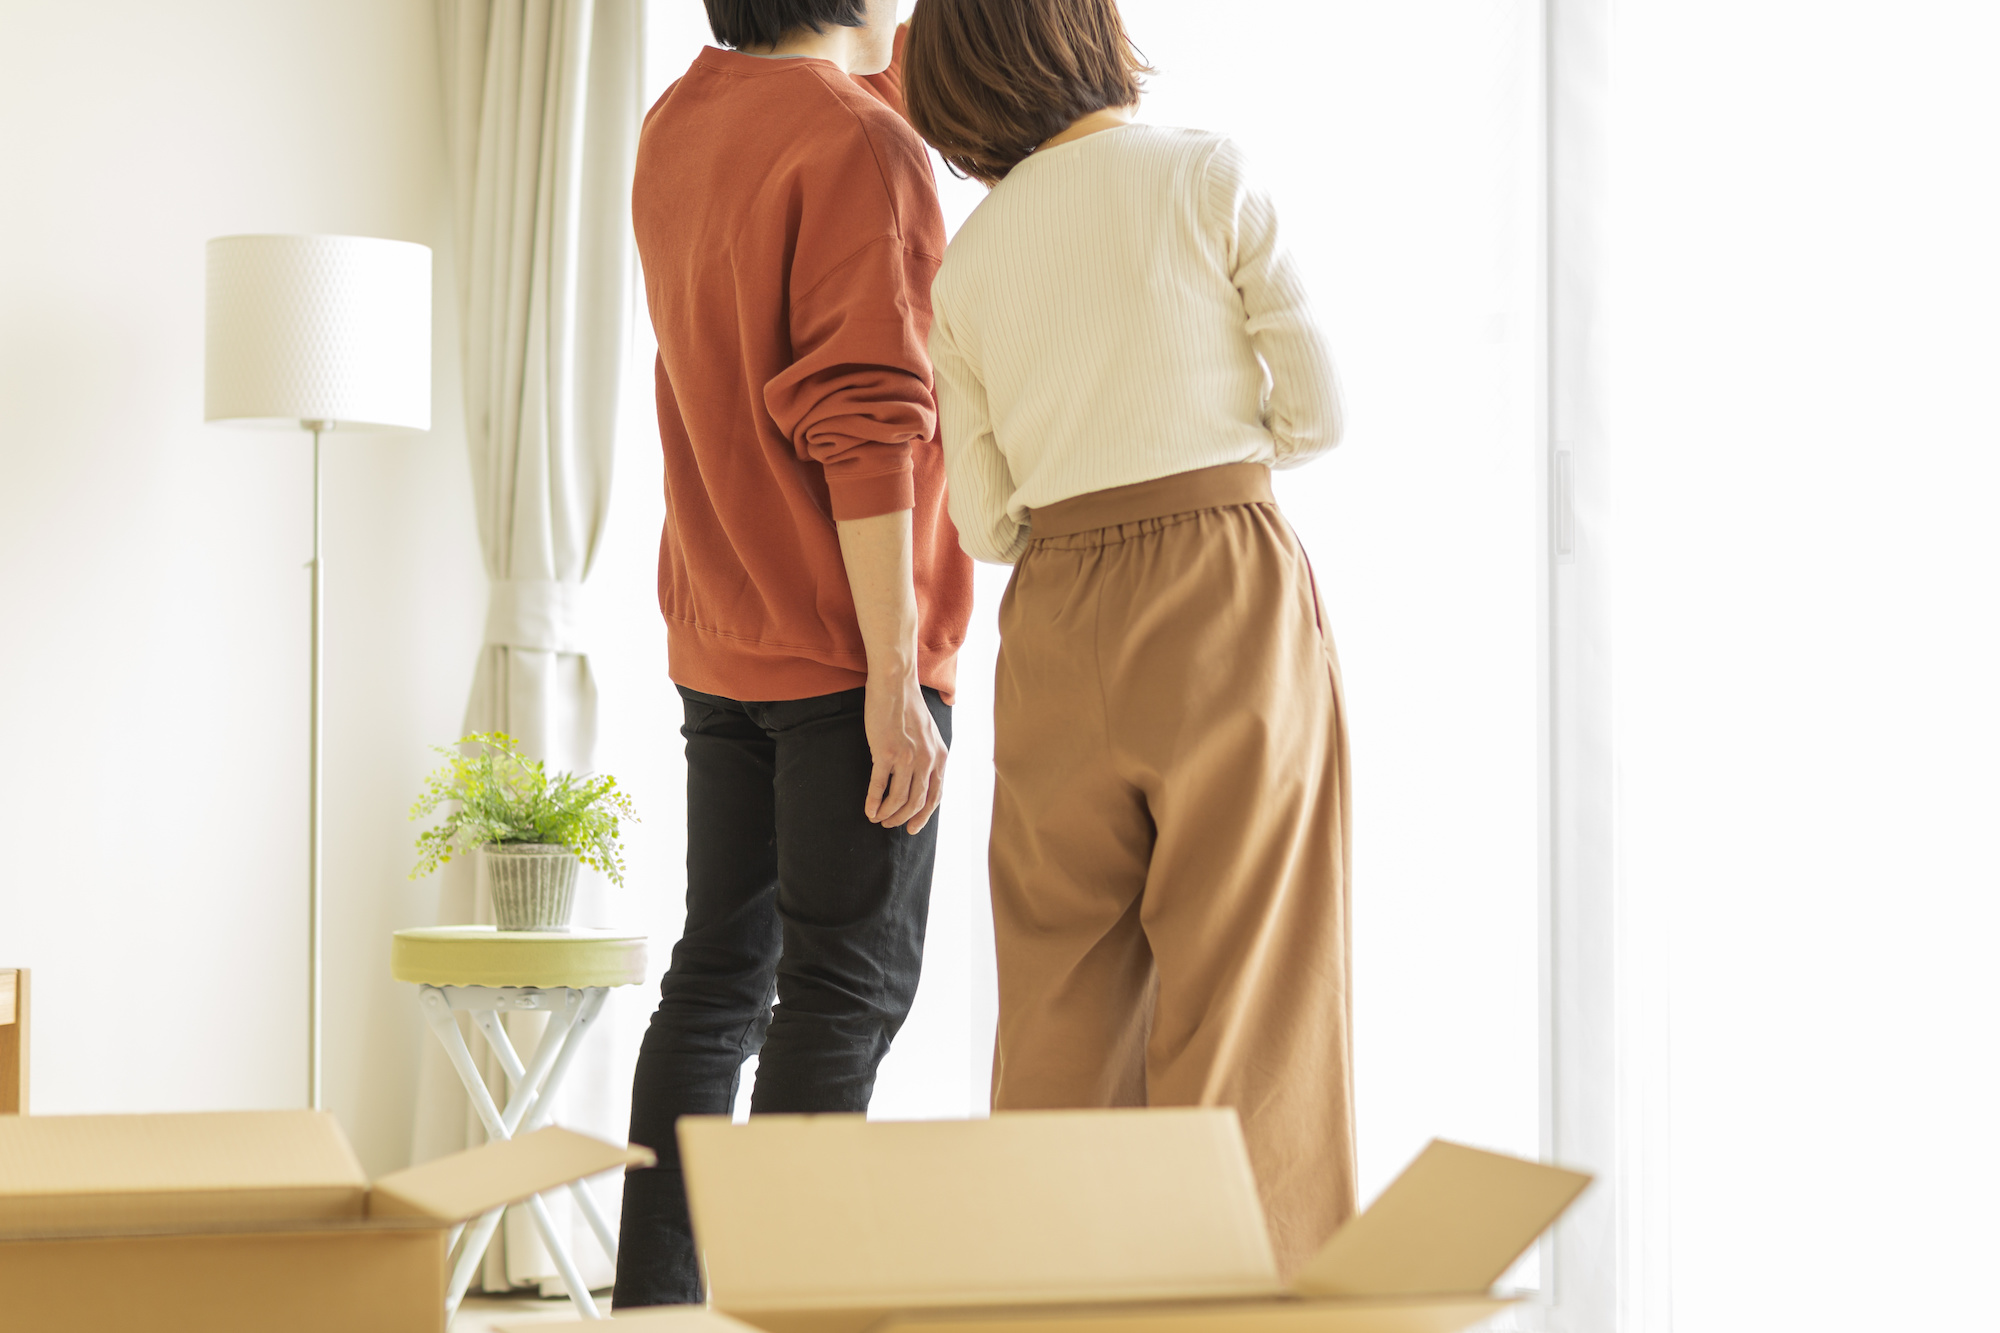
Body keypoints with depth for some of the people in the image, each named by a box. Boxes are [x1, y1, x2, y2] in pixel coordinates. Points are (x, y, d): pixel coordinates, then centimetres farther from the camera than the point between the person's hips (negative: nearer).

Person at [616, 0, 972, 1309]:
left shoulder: (680, 123, 11)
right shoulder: (860, 146, -13)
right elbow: (865, 425, -19)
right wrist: (895, 676, -20)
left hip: (721, 645, 8)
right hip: (849, 648, -8)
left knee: (719, 977, 11)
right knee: (847, 985, -5)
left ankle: (655, 1295, 12)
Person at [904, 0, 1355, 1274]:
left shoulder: (965, 264, 9)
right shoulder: (1205, 173, -1)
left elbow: (989, 521, 9)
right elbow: (1316, 410, -2)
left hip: (1058, 630, 4)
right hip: (1232, 597, -3)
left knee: (1063, 1003, 10)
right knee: (1246, 995, -1)